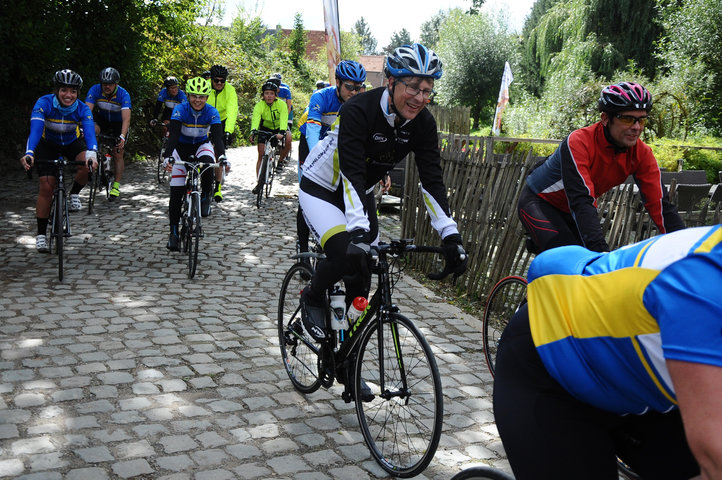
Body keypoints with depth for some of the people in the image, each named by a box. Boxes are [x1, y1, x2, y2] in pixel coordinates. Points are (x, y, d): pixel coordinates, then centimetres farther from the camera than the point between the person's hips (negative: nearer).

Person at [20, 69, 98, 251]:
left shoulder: (82, 109, -25)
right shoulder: (44, 103, -29)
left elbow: (89, 131, -40)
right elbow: (35, 129, -41)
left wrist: (91, 154, -59)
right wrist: (29, 153, -58)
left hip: (72, 143, 1)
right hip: (48, 144, -1)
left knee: (88, 165, -31)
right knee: (46, 187, -13)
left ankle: (74, 195, -2)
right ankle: (41, 234, -3)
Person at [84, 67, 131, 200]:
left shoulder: (123, 94, -29)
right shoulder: (95, 90, -24)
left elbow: (126, 119, -38)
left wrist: (122, 137, -52)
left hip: (118, 123, -1)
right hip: (102, 119, 1)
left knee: (118, 154, -5)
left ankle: (116, 185, 7)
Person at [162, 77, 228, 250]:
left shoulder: (212, 112, -20)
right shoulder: (180, 110, -23)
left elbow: (218, 137, -30)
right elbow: (173, 135, -32)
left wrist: (222, 158, -48)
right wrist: (169, 157, -48)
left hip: (202, 145, 0)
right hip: (182, 146, 0)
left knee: (207, 162, -38)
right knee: (176, 192, -8)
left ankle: (205, 197, -11)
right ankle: (173, 232, 3)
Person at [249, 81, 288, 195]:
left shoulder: (281, 104, -27)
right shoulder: (259, 105, -26)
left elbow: (283, 119, -41)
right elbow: (255, 118, -42)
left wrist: (281, 132, -59)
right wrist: (253, 131, -61)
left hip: (278, 128, 2)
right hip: (265, 128, -1)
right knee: (261, 154, -8)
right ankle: (259, 182, -3)